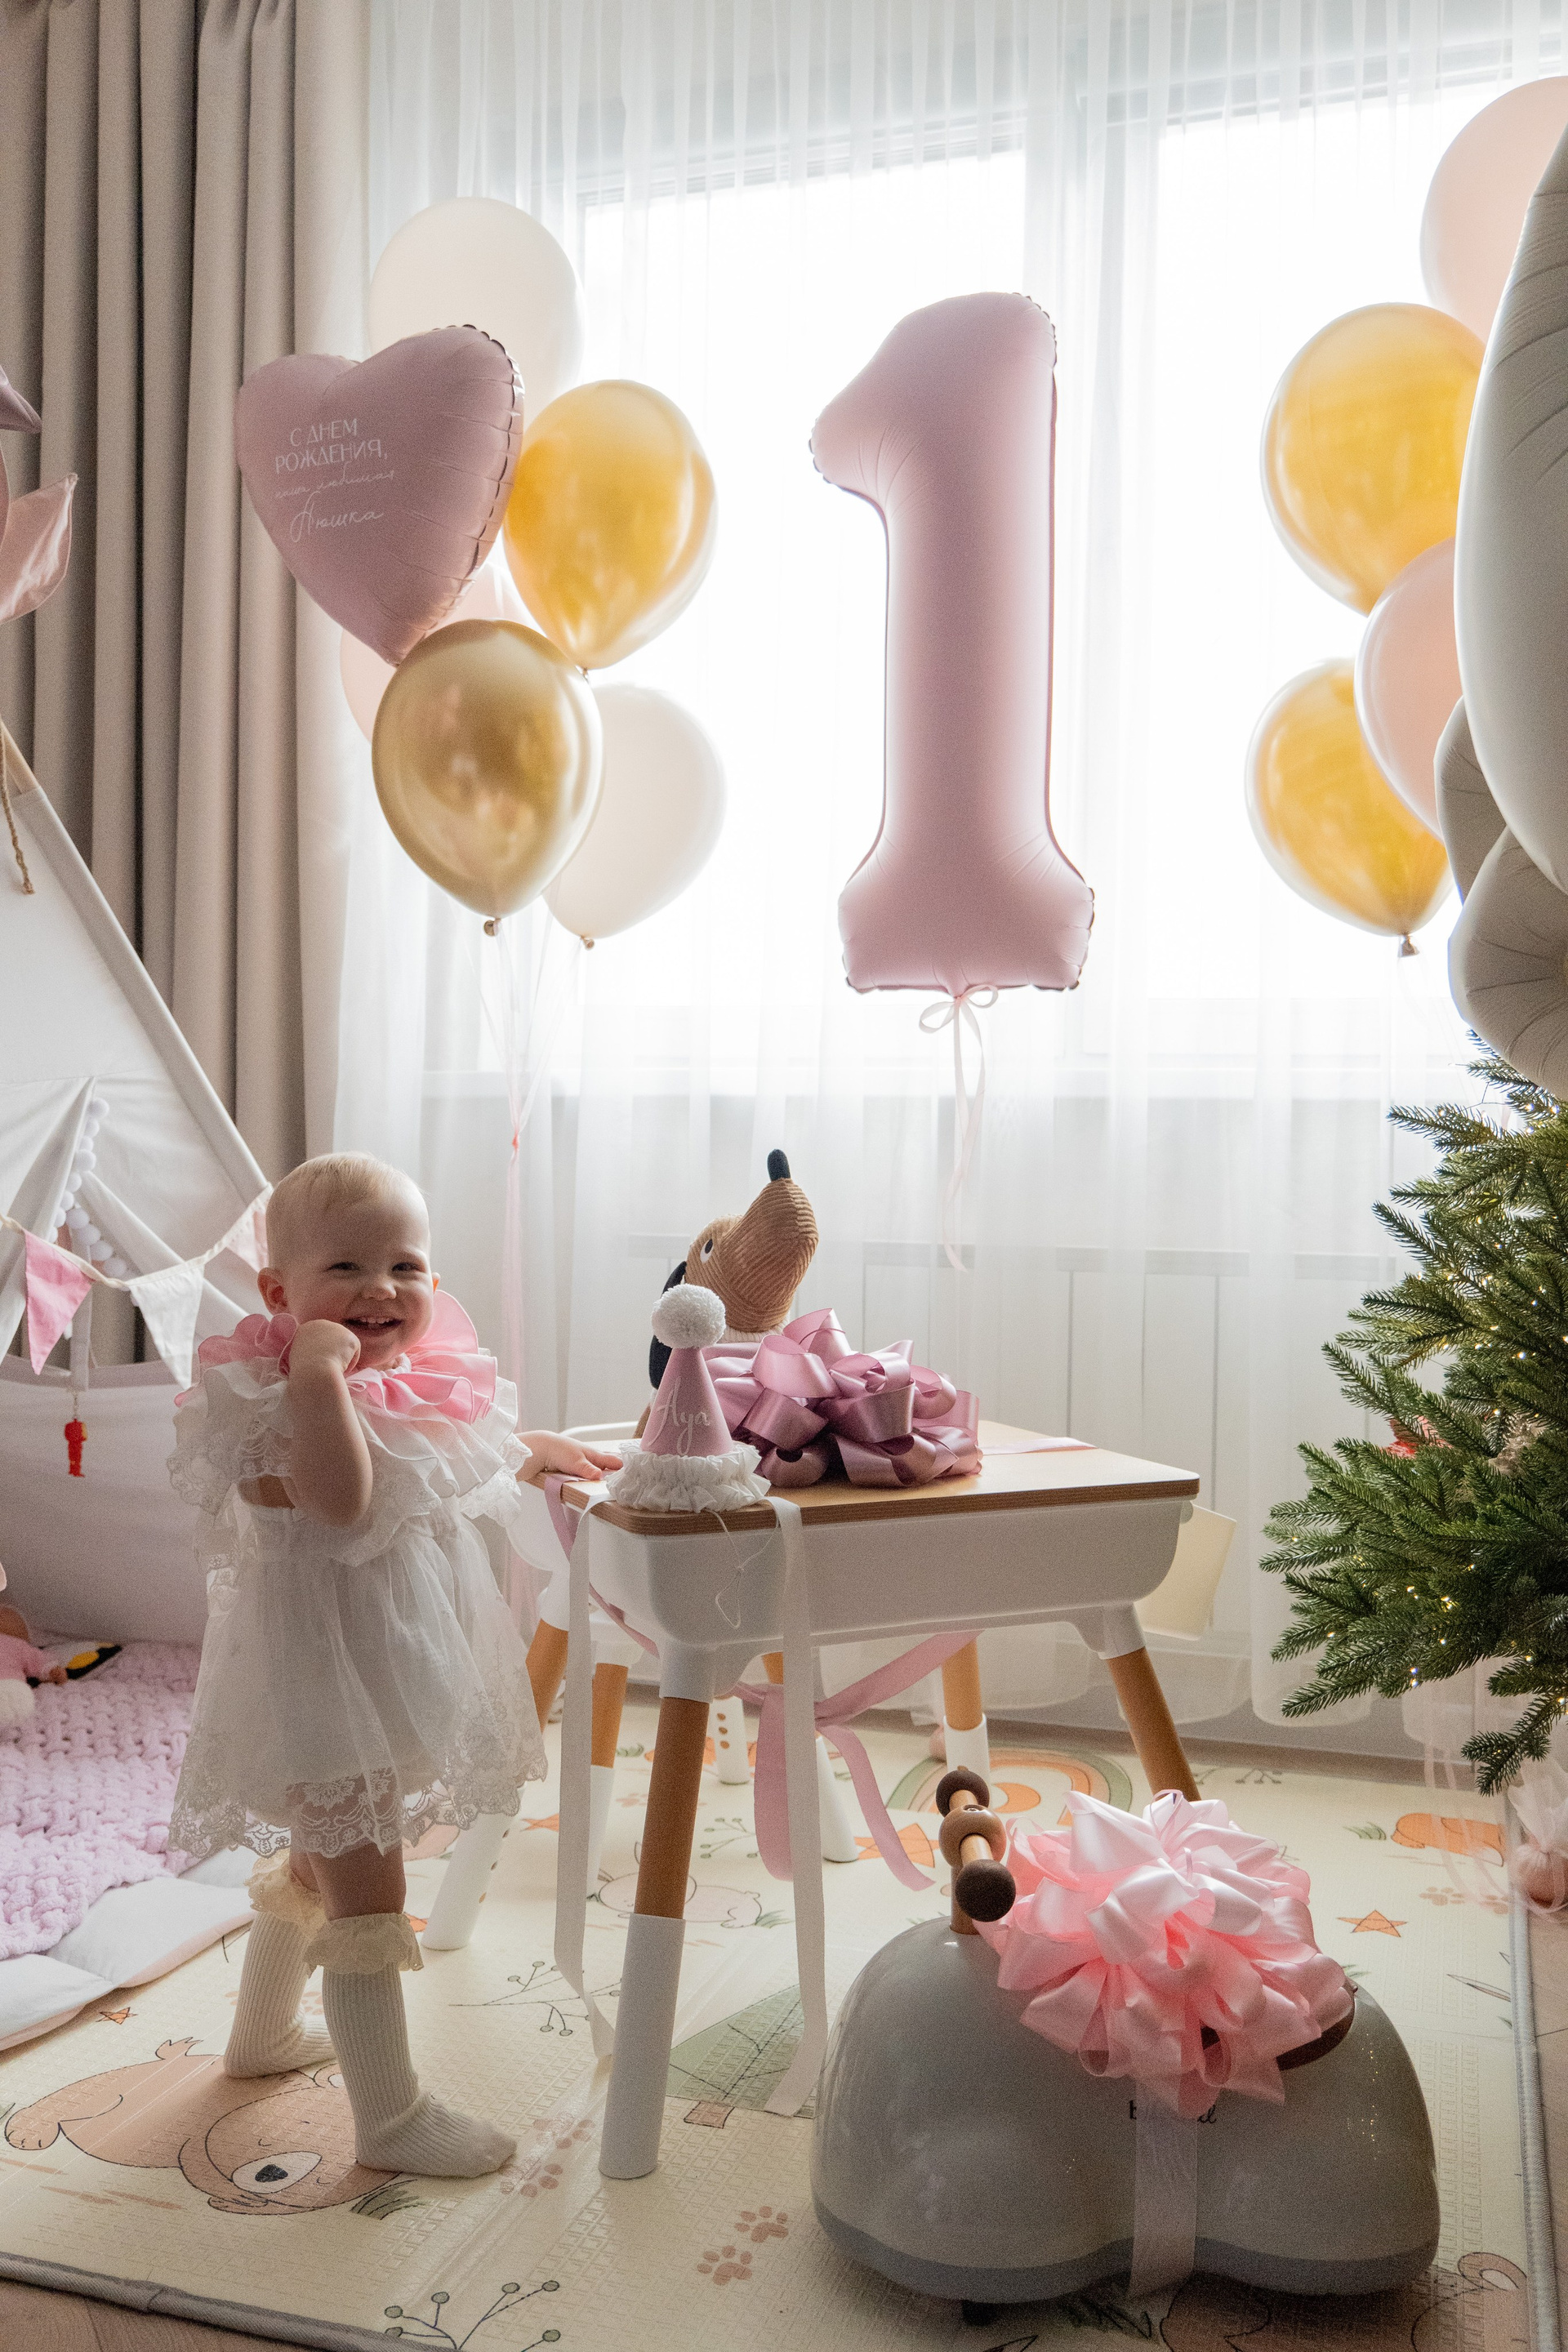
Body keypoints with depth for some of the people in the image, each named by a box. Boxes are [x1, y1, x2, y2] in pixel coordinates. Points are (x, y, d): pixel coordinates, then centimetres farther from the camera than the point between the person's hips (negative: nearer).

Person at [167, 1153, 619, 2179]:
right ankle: (390, 2115, 14)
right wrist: (319, 1370, -41)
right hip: (322, 1681, -10)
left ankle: (265, 2031, 49)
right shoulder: (277, 1393, -23)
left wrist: (536, 1449, 23)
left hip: (384, 1674, 10)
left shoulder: (421, 1383, 4)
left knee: (315, 1863, 27)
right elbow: (340, 1496, -41)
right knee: (367, 1895, -1)